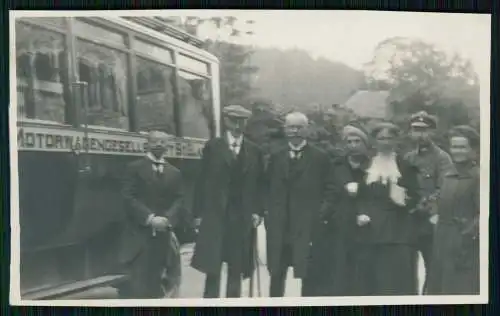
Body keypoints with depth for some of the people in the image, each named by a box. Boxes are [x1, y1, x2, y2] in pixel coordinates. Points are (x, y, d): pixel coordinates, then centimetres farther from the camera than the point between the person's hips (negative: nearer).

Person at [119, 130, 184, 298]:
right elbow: (128, 197, -7)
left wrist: (167, 219, -11)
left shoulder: (174, 173, 15)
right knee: (138, 284, -8)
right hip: (140, 234, -4)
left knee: (154, 283, 8)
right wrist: (149, 218, -17)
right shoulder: (135, 168, 2)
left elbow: (178, 200, 8)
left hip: (163, 235, 4)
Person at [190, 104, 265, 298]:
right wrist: (199, 213, -3)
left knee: (237, 269, 7)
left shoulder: (255, 151, 9)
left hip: (243, 217, 2)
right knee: (213, 268, -3)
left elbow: (259, 185, 9)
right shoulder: (212, 147, 4)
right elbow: (203, 182, 2)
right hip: (215, 214, -2)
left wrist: (258, 211, -2)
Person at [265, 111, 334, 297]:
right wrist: (268, 212, 3)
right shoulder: (276, 157, 13)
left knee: (307, 273, -3)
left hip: (307, 226, -3)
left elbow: (328, 191, 2)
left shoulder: (320, 158, 2)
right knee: (276, 273, 8)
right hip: (278, 226, 3)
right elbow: (268, 188, 14)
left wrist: (321, 214, -8)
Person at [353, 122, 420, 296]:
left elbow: (414, 196, 2)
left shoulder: (406, 165, 6)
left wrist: (404, 200, -19)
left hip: (397, 231, -2)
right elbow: (359, 195, 11)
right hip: (369, 230, 2)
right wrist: (360, 213, -7)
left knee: (397, 278, -4)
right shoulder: (366, 165, 12)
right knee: (368, 278, 2)